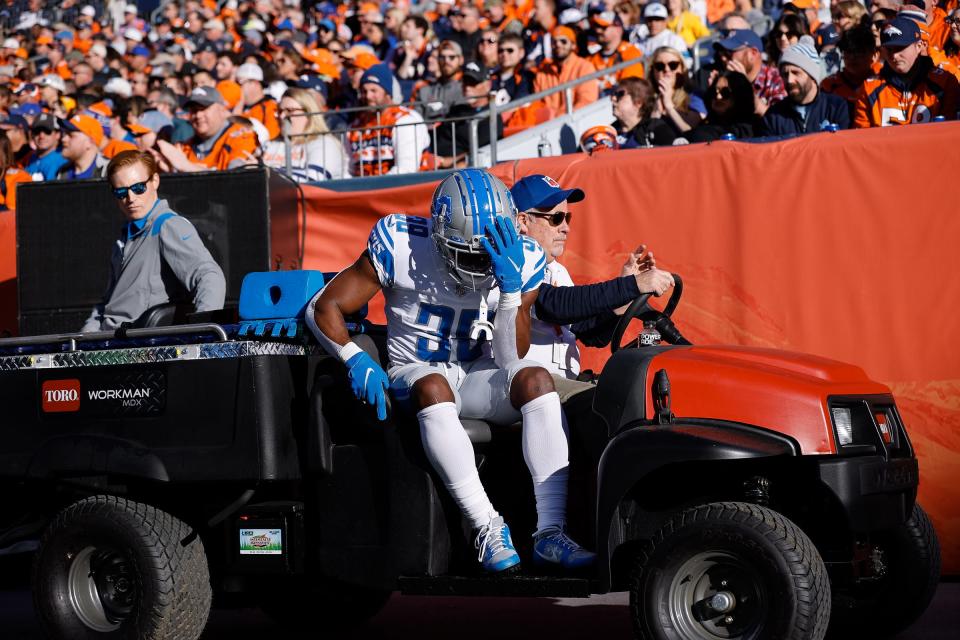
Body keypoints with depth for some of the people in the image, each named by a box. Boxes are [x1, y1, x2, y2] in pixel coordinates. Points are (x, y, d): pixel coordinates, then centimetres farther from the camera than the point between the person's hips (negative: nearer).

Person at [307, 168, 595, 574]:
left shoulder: (521, 260, -8)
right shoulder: (400, 246, -15)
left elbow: (510, 359, -13)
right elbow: (324, 307, -10)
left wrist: (510, 287, -25)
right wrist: (357, 361, -25)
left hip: (478, 376, 2)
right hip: (415, 373, -2)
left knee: (536, 379, -29)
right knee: (433, 386, -38)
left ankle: (551, 533, -34)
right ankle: (487, 528, -38)